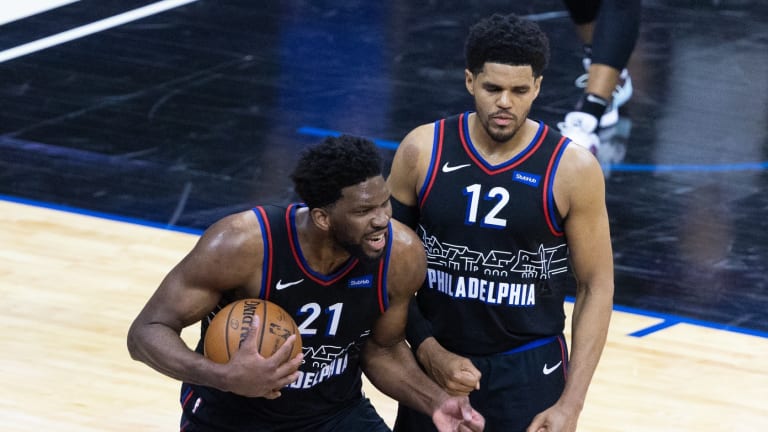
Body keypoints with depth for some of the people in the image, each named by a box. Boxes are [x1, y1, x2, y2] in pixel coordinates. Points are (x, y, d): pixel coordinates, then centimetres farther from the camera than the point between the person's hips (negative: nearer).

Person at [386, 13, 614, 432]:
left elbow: (596, 287, -4)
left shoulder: (572, 169, -9)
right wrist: (427, 349, -10)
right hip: (437, 365, 2)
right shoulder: (422, 151, -5)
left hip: (529, 370, -2)